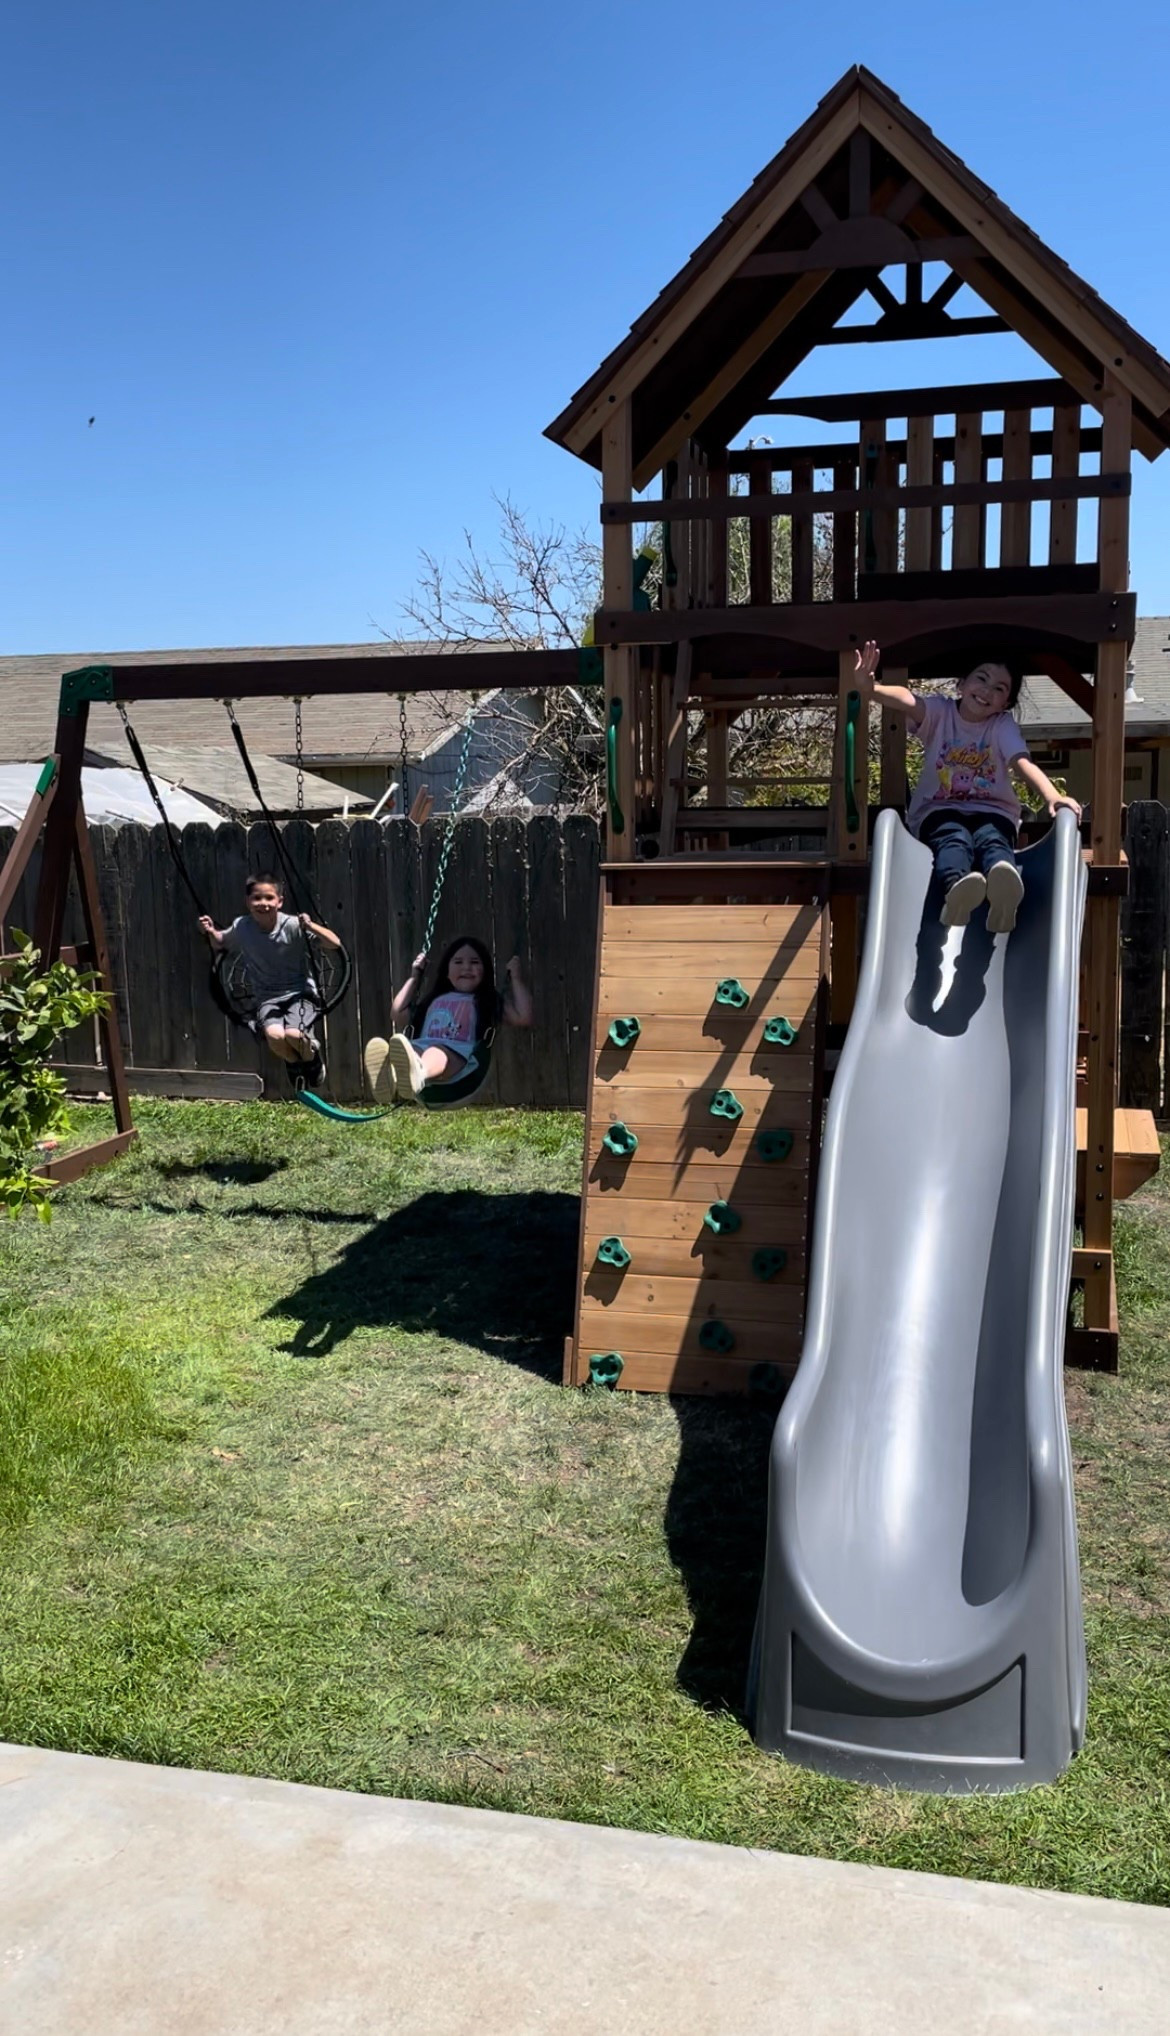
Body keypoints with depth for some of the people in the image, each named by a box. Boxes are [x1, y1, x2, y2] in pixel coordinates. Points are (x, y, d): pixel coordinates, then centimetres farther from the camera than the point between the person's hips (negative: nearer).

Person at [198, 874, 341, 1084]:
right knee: (274, 1035, -29)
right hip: (268, 997, 2)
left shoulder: (292, 925, -14)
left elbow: (335, 944, -18)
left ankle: (312, 1058, 8)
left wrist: (311, 926, -33)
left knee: (293, 1034, -30)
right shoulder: (241, 927, -5)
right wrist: (211, 932, -3)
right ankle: (298, 1065, 7)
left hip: (300, 992, -2)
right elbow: (220, 943, 18)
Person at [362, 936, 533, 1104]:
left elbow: (524, 1017, 13)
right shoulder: (435, 1000, 39)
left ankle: (416, 1074, -79)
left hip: (460, 1054, -4)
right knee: (398, 1049, -36)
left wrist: (516, 977, 19)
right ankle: (389, 1077, -71)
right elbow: (398, 1014, 41)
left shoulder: (489, 1002, 28)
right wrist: (414, 976, 45)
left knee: (438, 1053, -44)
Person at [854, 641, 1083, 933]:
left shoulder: (1003, 726, 1)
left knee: (993, 839, -36)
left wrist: (1052, 796, -39)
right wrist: (869, 687, -48)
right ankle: (956, 890, -73)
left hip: (991, 811, 0)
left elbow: (1022, 762, -17)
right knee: (954, 838, -37)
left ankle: (1002, 897, -73)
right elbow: (905, 700, -23)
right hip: (939, 810, 0)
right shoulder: (939, 711, -1)